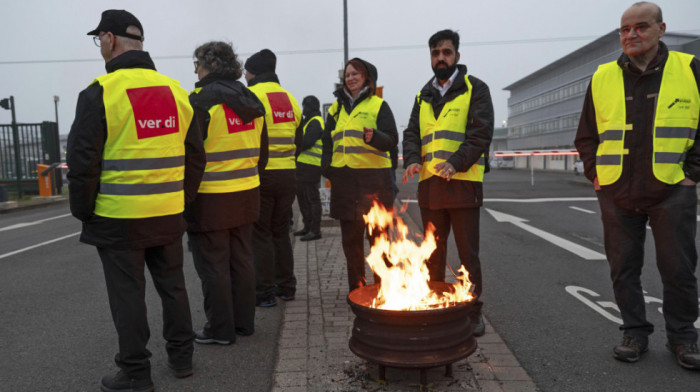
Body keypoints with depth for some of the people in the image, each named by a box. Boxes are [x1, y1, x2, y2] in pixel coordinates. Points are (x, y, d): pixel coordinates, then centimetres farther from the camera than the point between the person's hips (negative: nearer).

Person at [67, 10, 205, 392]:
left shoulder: (99, 93, -11)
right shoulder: (175, 90, 5)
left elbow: (82, 162, -11)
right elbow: (195, 156, 9)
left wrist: (82, 211, 3)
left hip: (118, 217, -5)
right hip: (169, 216, 5)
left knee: (128, 295, 7)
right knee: (172, 285, 17)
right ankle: (181, 357, 30)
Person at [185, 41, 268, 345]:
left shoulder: (200, 100, -13)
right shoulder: (251, 102, 10)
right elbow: (262, 152, 15)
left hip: (210, 199, -7)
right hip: (246, 195, 8)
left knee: (213, 266, 4)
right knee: (242, 260, 16)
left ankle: (220, 329, 14)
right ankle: (244, 322, 27)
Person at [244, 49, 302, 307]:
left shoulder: (251, 96, -10)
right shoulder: (290, 98, 13)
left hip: (262, 173, -6)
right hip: (288, 174, 7)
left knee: (260, 232, 2)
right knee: (280, 230, 16)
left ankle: (264, 292, 6)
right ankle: (286, 286, 22)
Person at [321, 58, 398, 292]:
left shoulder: (378, 105, 4)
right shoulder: (336, 108, 18)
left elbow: (392, 139, -4)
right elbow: (328, 142, 20)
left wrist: (374, 137, -24)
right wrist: (327, 169, 8)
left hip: (373, 177, -4)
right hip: (344, 178, 4)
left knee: (378, 235, 2)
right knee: (350, 237, 8)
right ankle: (356, 287, 20)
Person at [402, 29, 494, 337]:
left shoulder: (475, 89, 3)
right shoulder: (424, 96, 19)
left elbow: (481, 132, -8)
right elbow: (412, 133, 12)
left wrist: (455, 163, -23)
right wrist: (412, 160, -9)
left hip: (462, 183, -5)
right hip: (429, 184, 5)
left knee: (468, 253, 2)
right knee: (433, 253, 12)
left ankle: (473, 312, 16)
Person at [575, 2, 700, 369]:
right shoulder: (602, 78, 6)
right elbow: (586, 136, 13)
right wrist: (595, 174, 4)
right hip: (617, 194, 2)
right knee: (623, 268, 7)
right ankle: (634, 332, 23)